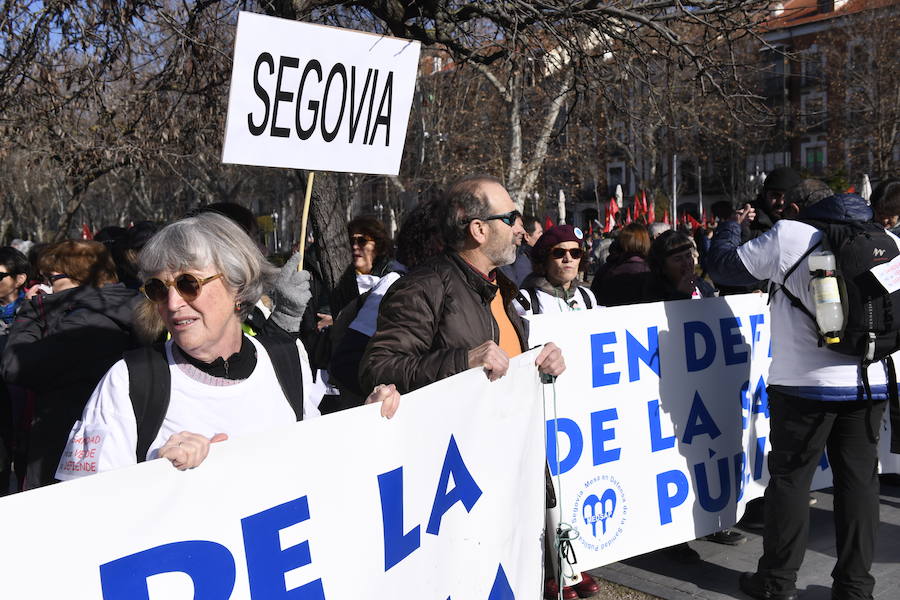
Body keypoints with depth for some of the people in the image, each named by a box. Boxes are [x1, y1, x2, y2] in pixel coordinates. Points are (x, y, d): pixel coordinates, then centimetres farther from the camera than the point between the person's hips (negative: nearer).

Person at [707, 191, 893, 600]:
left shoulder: (788, 236, -7)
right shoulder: (884, 241, 6)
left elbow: (723, 265, 1)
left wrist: (732, 225, 18)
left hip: (805, 383, -4)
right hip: (870, 383, 4)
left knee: (790, 478, 7)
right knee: (859, 481, 9)